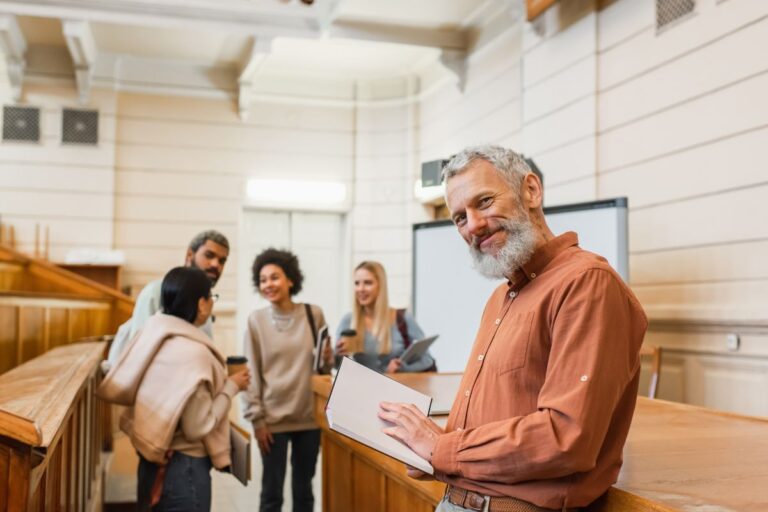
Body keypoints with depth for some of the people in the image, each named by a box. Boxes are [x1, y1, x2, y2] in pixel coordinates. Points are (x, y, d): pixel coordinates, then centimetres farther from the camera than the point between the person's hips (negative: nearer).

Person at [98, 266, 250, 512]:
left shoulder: (153, 336, 0)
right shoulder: (195, 352, -22)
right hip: (183, 466, -8)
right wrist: (231, 387, -9)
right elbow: (198, 427, -21)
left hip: (154, 460, 8)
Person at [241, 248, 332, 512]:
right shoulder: (256, 320, -5)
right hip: (273, 419, -2)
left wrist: (328, 357, -11)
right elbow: (251, 374, -5)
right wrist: (256, 419, -10)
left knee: (303, 491, 14)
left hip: (308, 417, 2)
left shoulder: (313, 314, 1)